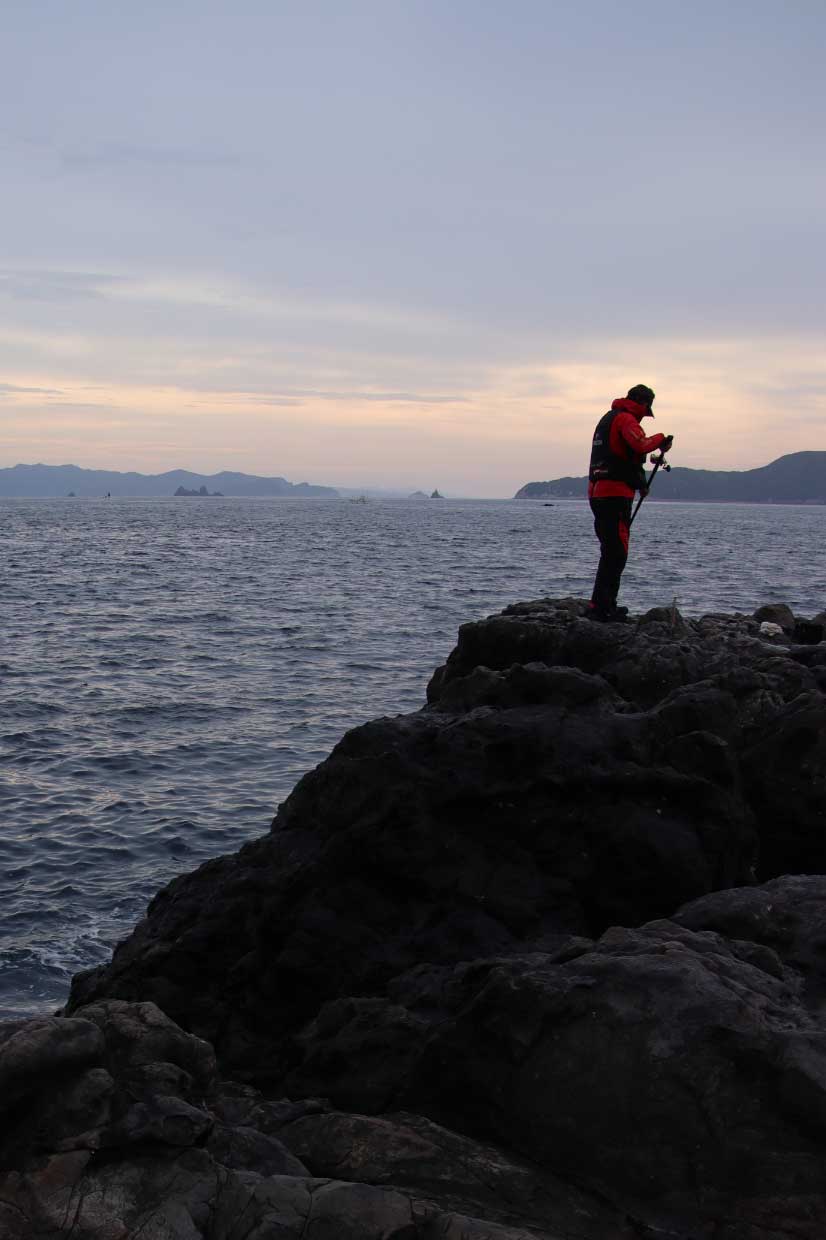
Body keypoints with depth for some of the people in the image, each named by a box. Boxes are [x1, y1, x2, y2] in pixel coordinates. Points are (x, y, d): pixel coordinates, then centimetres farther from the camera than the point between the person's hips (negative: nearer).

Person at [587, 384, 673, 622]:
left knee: (611, 551, 15)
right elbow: (641, 444, -27)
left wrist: (639, 483, 31)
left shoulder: (608, 417, 23)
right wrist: (661, 440, -9)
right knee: (616, 553, -9)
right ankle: (600, 607, -11)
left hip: (597, 492, 10)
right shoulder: (626, 419, -8)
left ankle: (605, 605, 18)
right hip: (615, 494, -10)